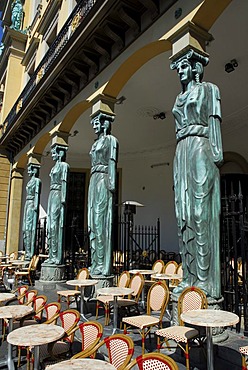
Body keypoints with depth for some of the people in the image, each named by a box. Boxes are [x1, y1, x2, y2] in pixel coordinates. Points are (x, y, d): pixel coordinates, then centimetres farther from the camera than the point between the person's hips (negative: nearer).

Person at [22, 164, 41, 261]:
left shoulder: (37, 180, -4)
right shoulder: (30, 181, 22)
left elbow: (37, 194, -13)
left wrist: (35, 206, -21)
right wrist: (26, 208, 19)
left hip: (32, 205, -9)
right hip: (27, 205, 9)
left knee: (29, 228, -12)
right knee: (25, 229, 7)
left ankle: (31, 253, -11)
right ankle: (27, 252, 10)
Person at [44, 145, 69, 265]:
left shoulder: (64, 165, -3)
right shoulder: (55, 167, 23)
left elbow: (64, 181, -13)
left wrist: (63, 197, -21)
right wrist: (51, 200, 19)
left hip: (58, 195, -10)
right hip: (52, 196, 10)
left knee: (55, 225, -12)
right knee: (50, 225, 7)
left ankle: (57, 257, -9)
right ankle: (52, 255, 11)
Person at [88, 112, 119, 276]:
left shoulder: (110, 140, 1)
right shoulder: (96, 143, 26)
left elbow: (112, 161, -10)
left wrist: (112, 182, -21)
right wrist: (92, 186, 18)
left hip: (103, 180, -9)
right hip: (94, 181, 9)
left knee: (101, 221, -13)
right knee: (93, 222, 5)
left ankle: (103, 266, -11)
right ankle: (96, 263, 10)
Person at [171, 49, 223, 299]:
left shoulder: (208, 89, 11)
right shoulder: (179, 98, 28)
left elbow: (214, 119, -1)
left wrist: (217, 150, -14)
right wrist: (179, 157, 15)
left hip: (200, 149, -6)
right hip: (181, 153, 7)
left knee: (201, 212, -13)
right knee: (184, 215, -1)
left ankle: (204, 280, -10)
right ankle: (189, 277, 3)